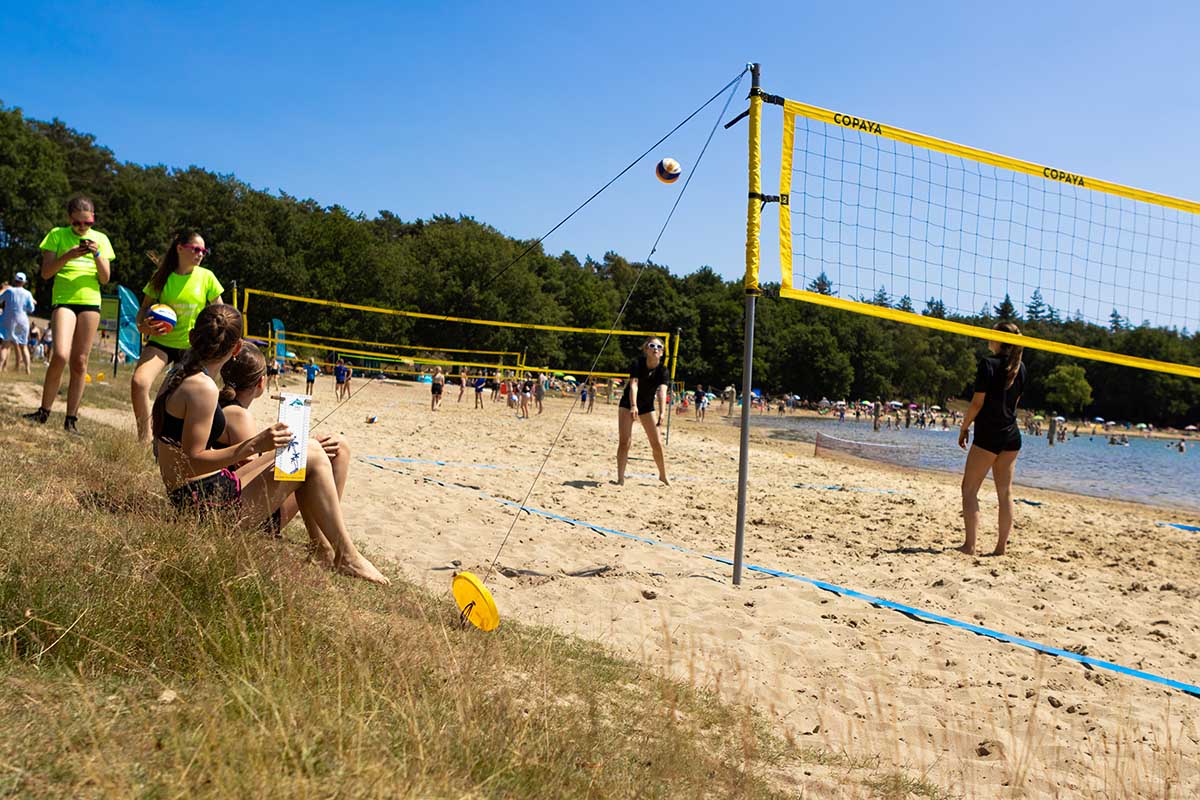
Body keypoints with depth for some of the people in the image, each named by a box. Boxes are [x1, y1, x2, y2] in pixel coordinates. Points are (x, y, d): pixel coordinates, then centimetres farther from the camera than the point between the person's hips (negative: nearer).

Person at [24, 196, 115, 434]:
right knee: (60, 355, -19)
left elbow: (105, 278, 5)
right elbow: (46, 273, -1)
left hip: (90, 301, 2)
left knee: (79, 362, 2)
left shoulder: (100, 239, 11)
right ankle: (44, 412, -2)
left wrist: (97, 255, -11)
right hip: (63, 299, -2)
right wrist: (68, 256, -15)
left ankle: (71, 419, 7)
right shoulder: (57, 235, 5)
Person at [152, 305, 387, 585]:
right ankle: (347, 557, -2)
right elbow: (192, 463, -22)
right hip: (212, 504, -10)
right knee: (312, 455, -8)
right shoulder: (202, 388, -18)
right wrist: (254, 445, -28)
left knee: (308, 448, 16)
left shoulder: (175, 379, 12)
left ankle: (324, 549, 15)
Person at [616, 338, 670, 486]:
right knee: (624, 441, -11)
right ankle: (620, 479, -6)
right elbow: (633, 385, -36)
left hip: (647, 406, 3)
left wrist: (661, 413, -45)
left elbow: (662, 391, -30)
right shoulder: (637, 363, -22)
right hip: (628, 404, -3)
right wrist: (633, 406, -51)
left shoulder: (662, 370, -16)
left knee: (656, 443, 1)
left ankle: (663, 476, 20)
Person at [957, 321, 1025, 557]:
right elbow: (1014, 402, 14)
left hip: (988, 435, -6)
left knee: (969, 490, 2)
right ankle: (1001, 546, 12)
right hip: (1012, 435, 6)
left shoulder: (988, 363, -12)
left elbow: (977, 402, -13)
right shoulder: (1020, 368, 8)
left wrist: (963, 428, -4)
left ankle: (970, 545, -4)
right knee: (1005, 492, 9)